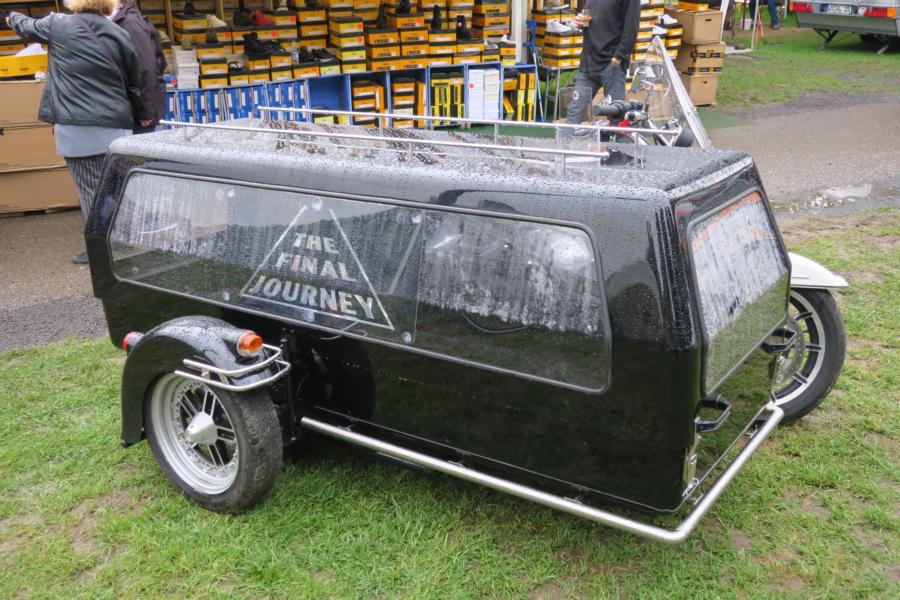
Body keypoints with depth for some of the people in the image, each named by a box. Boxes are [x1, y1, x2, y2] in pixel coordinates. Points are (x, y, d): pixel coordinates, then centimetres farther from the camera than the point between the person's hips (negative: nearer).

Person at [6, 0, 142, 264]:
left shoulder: (58, 24, 0)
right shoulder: (121, 35, 7)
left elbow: (27, 27, 22)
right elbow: (134, 86, 15)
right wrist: (137, 115, 31)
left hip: (78, 127, -3)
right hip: (116, 126, 4)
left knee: (91, 189, 1)